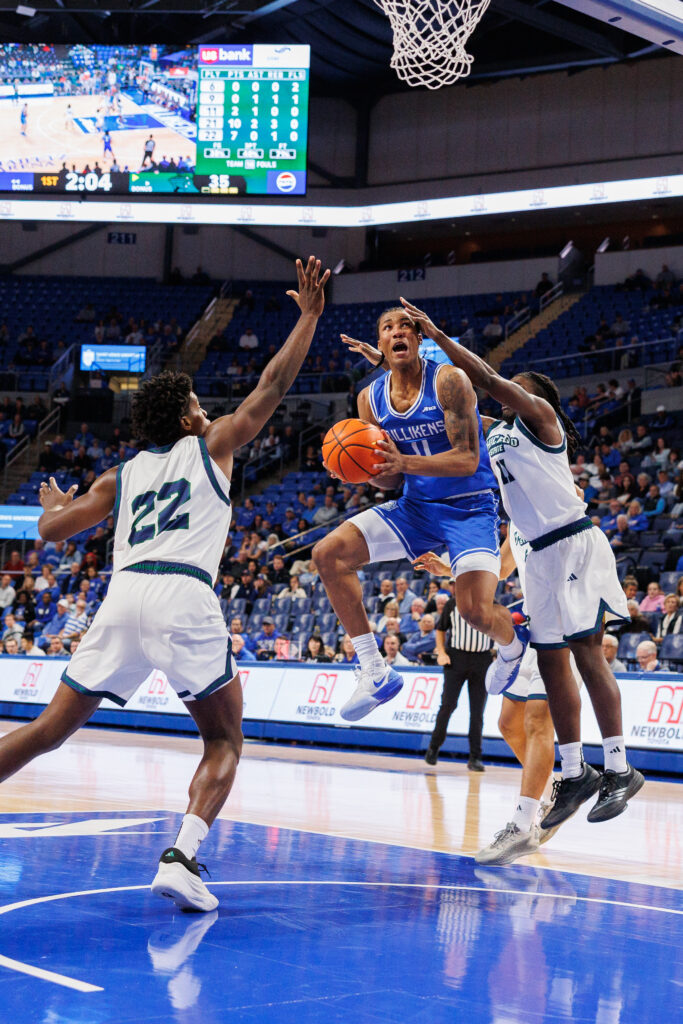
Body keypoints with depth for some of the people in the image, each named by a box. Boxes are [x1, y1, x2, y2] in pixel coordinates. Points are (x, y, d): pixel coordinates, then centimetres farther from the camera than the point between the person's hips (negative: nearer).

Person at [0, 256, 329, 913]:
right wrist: (309, 314, 24)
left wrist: (55, 504, 49)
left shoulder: (121, 476, 25)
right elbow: (273, 384, 16)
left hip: (123, 595, 4)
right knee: (225, 740, 11)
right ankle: (182, 857, -11)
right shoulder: (210, 446, 17)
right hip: (184, 596, -3)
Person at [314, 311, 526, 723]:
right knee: (328, 554, -11)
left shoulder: (448, 381, -15)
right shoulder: (371, 399, 1)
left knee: (476, 610, -23)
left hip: (470, 507, -6)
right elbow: (391, 480, 6)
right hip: (415, 506, 6)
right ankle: (375, 673, -7)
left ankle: (513, 641, 19)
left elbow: (468, 459, -21)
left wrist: (405, 462, -33)